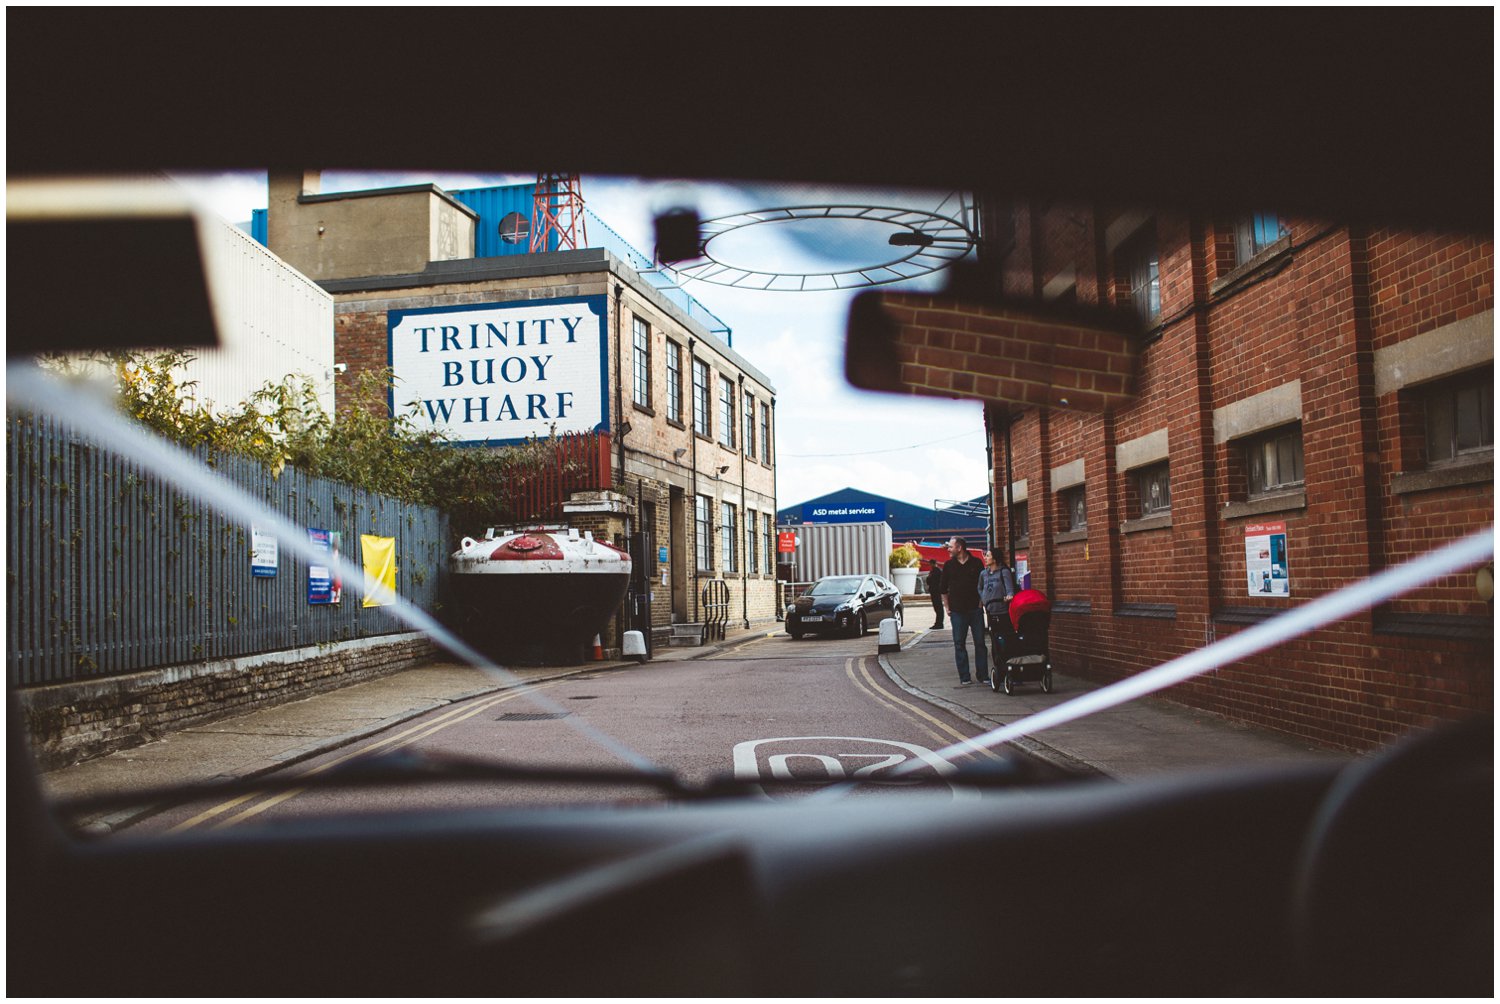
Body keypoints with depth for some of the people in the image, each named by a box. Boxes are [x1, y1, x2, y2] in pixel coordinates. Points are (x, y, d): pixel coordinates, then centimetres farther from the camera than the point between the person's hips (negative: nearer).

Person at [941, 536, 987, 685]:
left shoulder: (976, 563, 3)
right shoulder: (949, 566, 7)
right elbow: (944, 589, 14)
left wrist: (981, 603, 3)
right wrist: (948, 608, 8)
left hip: (975, 610, -1)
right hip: (957, 611, 1)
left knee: (980, 643, 1)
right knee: (959, 644, 0)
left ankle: (983, 675, 9)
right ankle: (964, 677, 5)